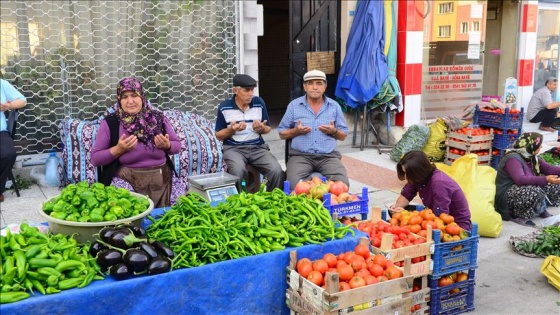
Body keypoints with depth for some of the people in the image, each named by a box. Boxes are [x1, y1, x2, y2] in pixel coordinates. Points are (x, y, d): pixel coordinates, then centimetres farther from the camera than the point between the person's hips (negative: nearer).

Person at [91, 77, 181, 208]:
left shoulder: (157, 118, 1)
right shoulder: (110, 123, -5)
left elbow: (177, 145, 9)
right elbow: (95, 158, -3)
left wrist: (167, 145, -12)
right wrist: (118, 149, -17)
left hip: (161, 181, 3)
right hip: (127, 182, -2)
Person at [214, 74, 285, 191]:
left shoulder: (259, 102, 4)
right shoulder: (224, 107, -2)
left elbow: (268, 128, 14)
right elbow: (219, 135, 5)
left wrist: (261, 129, -10)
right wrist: (231, 130, -16)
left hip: (258, 147, 2)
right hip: (234, 148, -2)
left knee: (277, 171, -21)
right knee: (238, 171, -34)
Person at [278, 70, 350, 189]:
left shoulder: (334, 106, 12)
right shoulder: (294, 105, 8)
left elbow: (343, 136, 16)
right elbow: (282, 133, 12)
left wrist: (334, 131, -7)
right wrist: (296, 131, -9)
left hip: (328, 155, 1)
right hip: (301, 155, -1)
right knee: (294, 185, -29)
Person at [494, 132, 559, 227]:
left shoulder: (531, 157, 4)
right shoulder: (513, 158, -24)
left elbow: (549, 169, 11)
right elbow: (520, 180, -37)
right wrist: (546, 179, -43)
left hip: (526, 191, 9)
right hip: (507, 196, -9)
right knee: (535, 193, -36)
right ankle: (515, 214, -15)